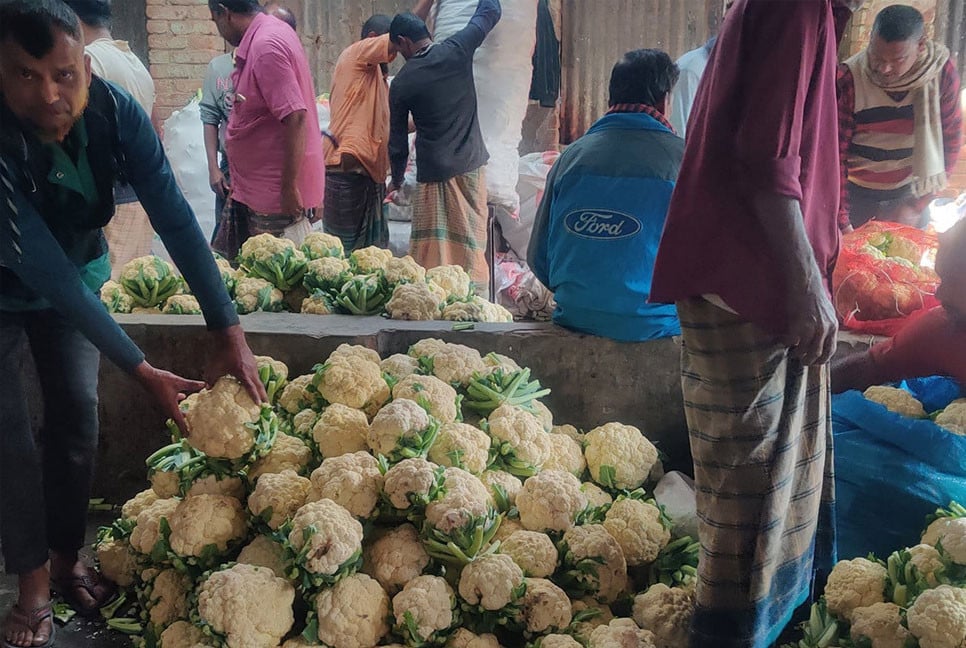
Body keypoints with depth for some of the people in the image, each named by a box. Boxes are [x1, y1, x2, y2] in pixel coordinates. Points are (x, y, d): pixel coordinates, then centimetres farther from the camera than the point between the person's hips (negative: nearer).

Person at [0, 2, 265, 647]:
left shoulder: (118, 114, -27)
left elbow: (176, 220, -28)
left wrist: (230, 333, -34)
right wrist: (143, 371, -39)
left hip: (77, 274, 4)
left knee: (78, 415, 3)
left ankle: (66, 557, 20)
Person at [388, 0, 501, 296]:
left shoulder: (401, 83, -2)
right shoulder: (457, 50, -4)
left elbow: (397, 141, 7)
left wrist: (397, 179, 21)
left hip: (431, 174, -1)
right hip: (469, 167, 1)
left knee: (429, 254, 6)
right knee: (471, 248, 4)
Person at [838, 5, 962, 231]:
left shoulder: (943, 73, -13)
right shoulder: (848, 78, -19)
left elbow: (950, 142, -4)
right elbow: (835, 152, -18)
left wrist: (916, 206, -8)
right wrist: (842, 222, -22)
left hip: (910, 193, 2)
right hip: (855, 193, -2)